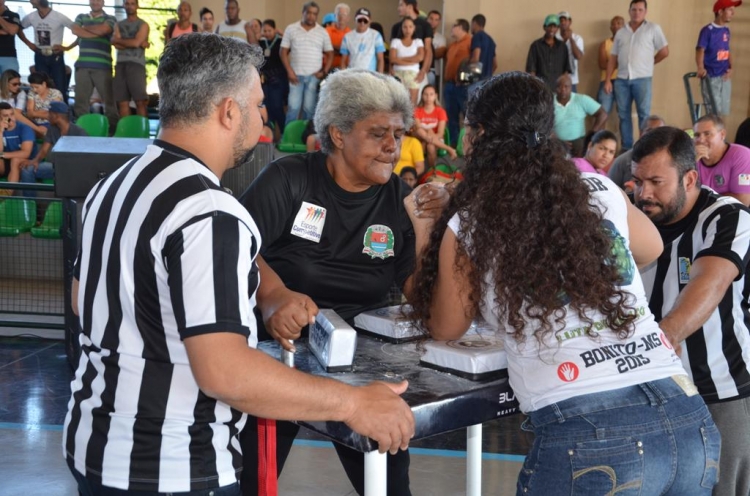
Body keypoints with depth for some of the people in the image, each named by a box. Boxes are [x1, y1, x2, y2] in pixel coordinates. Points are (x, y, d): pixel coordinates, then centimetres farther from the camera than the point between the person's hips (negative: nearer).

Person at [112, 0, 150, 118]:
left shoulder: (143, 25, 7)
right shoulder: (118, 25, 18)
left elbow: (136, 42, -8)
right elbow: (116, 45, 2)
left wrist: (119, 40, 4)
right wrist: (139, 44, -7)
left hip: (136, 64, -4)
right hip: (121, 64, 4)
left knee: (140, 101, -11)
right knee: (122, 101, 0)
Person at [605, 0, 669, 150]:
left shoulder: (653, 28, 3)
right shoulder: (621, 32, 14)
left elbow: (664, 51, 3)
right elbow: (613, 58, 12)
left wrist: (648, 64, 8)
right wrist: (607, 80, 5)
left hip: (642, 79, -4)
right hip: (622, 79, 4)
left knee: (644, 114, -4)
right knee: (623, 114, 6)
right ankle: (626, 148, 12)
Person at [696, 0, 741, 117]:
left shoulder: (726, 30, 10)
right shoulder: (708, 30, -11)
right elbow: (700, 50, -18)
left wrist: (730, 68, 3)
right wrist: (701, 68, -34)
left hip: (725, 76, 7)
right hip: (711, 77, -7)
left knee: (724, 111, 12)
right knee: (714, 112, -8)